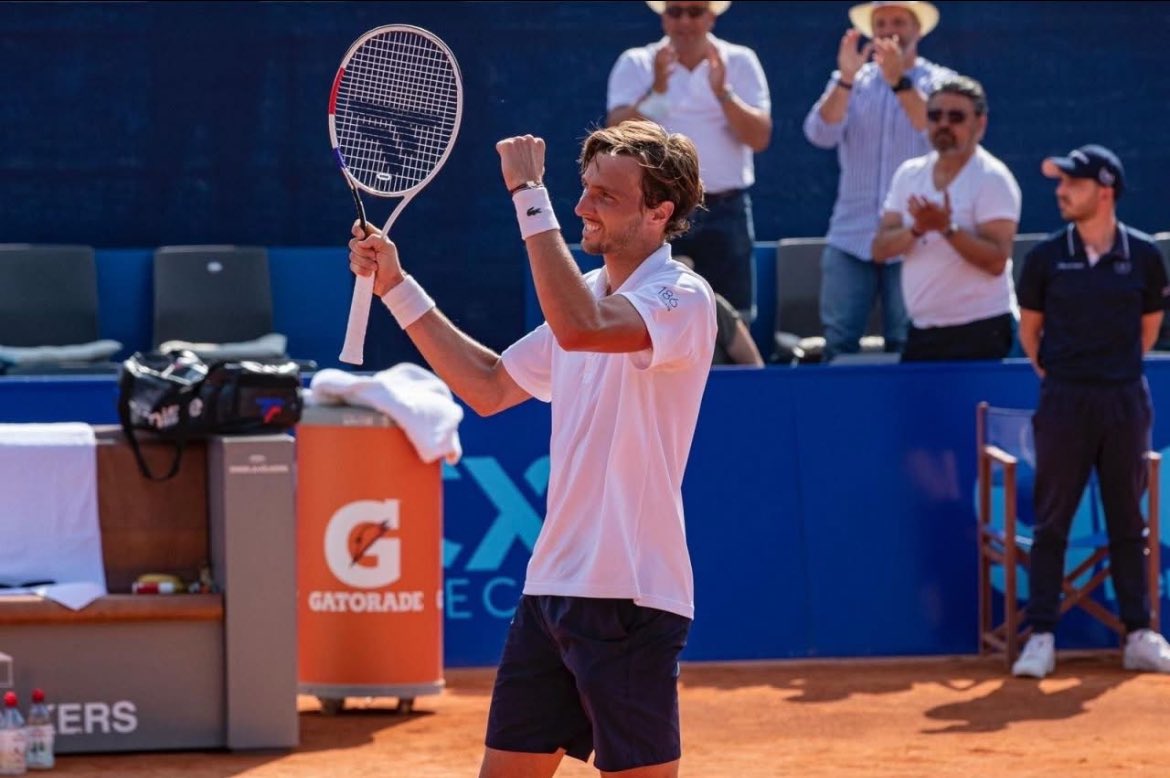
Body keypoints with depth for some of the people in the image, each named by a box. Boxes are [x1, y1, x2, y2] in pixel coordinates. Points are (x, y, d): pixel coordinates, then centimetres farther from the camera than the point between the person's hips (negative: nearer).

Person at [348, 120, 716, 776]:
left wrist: (530, 196, -26)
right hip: (552, 586, 8)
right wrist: (398, 287, 20)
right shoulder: (585, 295, 15)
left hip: (631, 597, -8)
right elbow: (491, 387, 25)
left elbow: (581, 328, -32)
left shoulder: (682, 299, -13)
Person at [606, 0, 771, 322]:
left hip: (724, 213, 1)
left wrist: (722, 92, -19)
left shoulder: (739, 61, 5)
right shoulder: (636, 64, 3)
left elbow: (759, 138, -5)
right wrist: (657, 89, -22)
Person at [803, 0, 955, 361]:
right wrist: (846, 78, -20)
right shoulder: (852, 82, 10)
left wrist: (899, 81, -27)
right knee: (838, 342, -2)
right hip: (851, 237, 2)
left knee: (906, 345, -1)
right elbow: (820, 133, -6)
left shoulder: (940, 82, 3)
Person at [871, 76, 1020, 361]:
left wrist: (947, 228, -28)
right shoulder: (909, 174, 11)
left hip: (979, 333, -6)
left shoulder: (993, 178, -7)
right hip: (921, 330, 6)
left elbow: (997, 260, -17)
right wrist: (916, 229, -15)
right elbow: (880, 249, 4)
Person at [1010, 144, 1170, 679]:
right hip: (1064, 399, -1)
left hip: (1125, 400, 1)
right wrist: (1054, 373, 8)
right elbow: (1030, 328, 10)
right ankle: (1041, 638, 4)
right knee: (1051, 522, 1)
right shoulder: (1047, 257, -1)